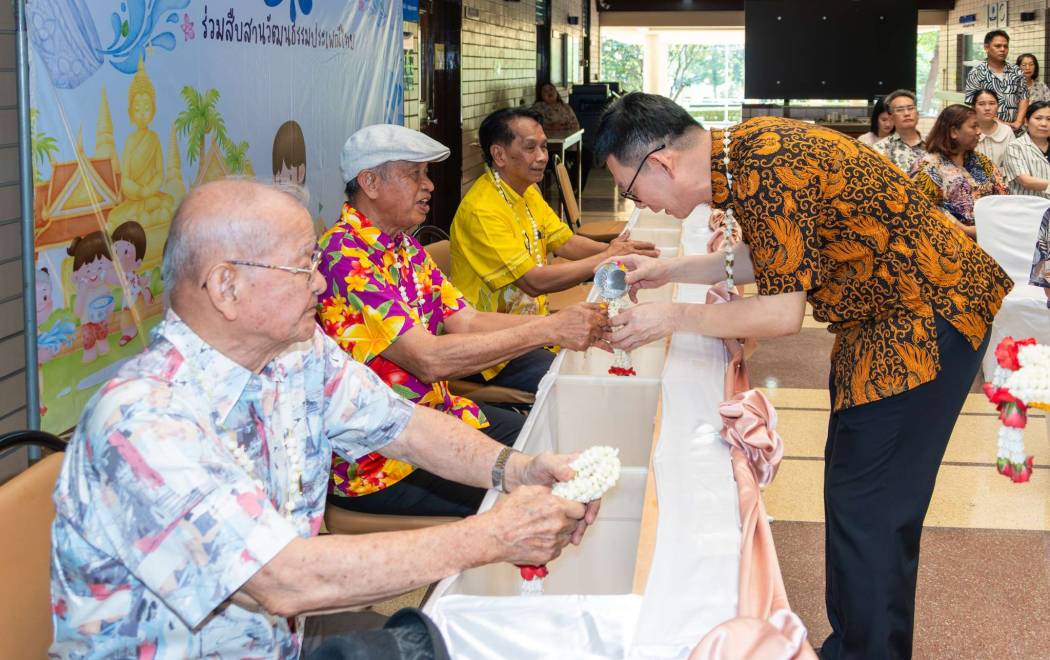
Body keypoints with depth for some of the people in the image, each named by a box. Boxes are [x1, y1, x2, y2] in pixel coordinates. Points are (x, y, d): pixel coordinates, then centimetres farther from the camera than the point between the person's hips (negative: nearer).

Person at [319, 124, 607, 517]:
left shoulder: (405, 248, 10)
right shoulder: (344, 257, -22)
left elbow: (467, 323, 5)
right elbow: (428, 359, -29)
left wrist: (566, 322, -9)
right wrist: (549, 330, -28)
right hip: (374, 466, -10)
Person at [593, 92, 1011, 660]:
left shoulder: (766, 171, -27)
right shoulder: (746, 148, 2)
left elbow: (783, 313, -22)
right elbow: (766, 258, 17)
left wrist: (671, 317, -13)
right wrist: (670, 270, 12)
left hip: (927, 319, -10)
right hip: (886, 317, 10)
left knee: (868, 509, -5)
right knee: (855, 491, 17)